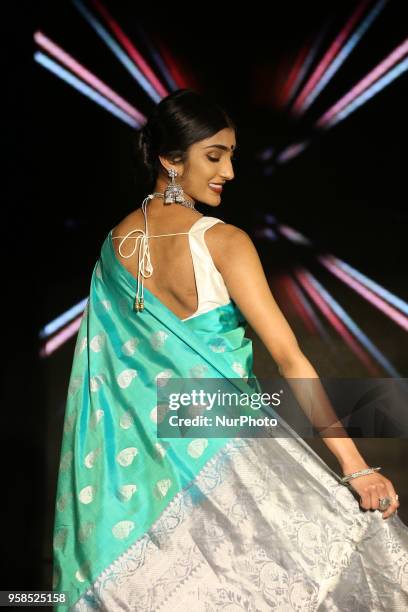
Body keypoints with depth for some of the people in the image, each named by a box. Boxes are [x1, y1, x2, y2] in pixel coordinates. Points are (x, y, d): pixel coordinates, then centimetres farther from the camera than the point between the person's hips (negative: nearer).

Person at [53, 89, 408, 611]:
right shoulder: (222, 241, -17)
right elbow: (288, 356, -21)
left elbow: (111, 354, 9)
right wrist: (356, 467, -22)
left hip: (145, 439, 7)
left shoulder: (115, 242, 1)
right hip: (220, 428, -7)